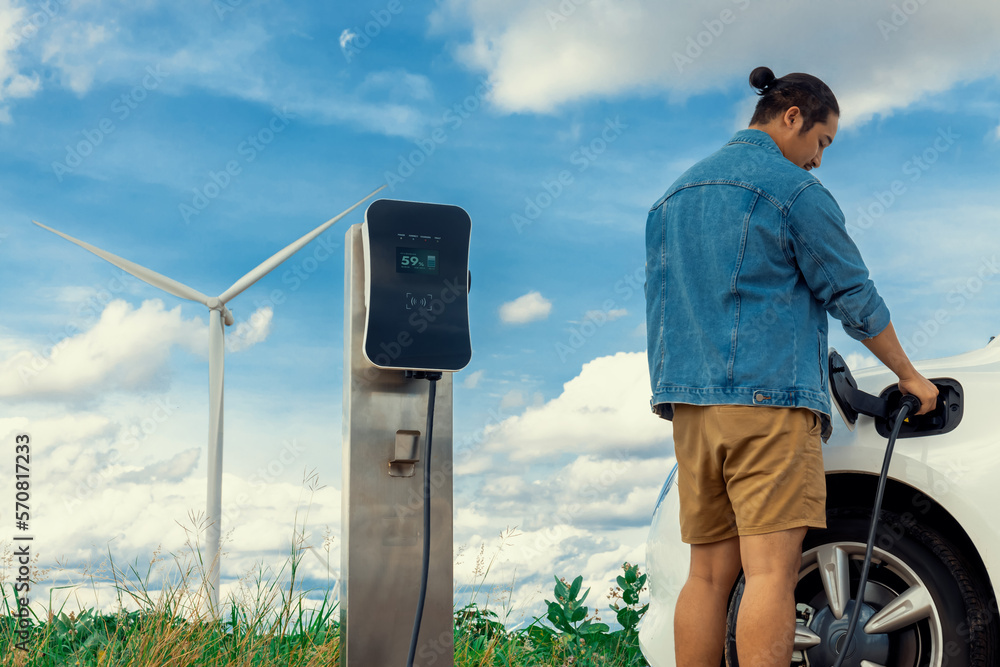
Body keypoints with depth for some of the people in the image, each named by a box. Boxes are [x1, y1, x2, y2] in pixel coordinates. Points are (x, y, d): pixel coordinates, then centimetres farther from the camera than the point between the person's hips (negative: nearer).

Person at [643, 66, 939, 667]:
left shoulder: (676, 194, 21)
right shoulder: (793, 188, -2)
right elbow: (852, 295, 1)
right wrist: (909, 375, 12)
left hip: (691, 400, 7)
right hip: (767, 396, -7)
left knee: (709, 572, 7)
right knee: (771, 570, -10)